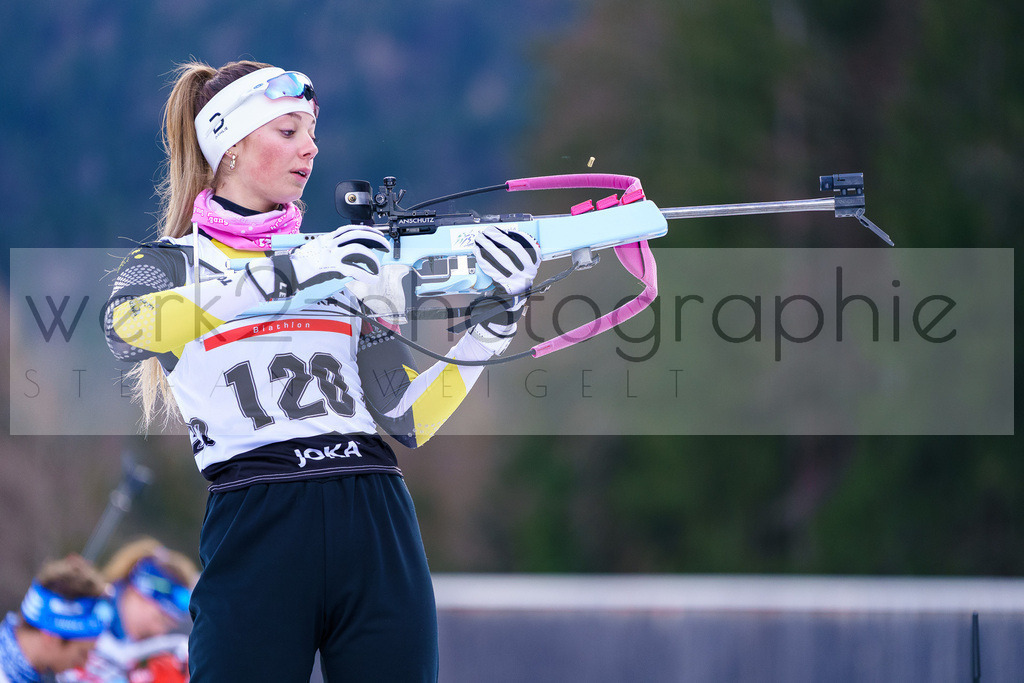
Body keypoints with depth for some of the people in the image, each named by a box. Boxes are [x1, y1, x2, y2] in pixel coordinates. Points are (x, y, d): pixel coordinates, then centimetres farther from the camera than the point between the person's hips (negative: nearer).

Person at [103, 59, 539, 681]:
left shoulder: (347, 264, 20)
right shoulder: (171, 262, 10)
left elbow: (406, 418, 10)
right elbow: (128, 328, -16)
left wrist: (498, 320, -2)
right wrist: (288, 275, -21)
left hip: (378, 533, 4)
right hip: (255, 532, -3)